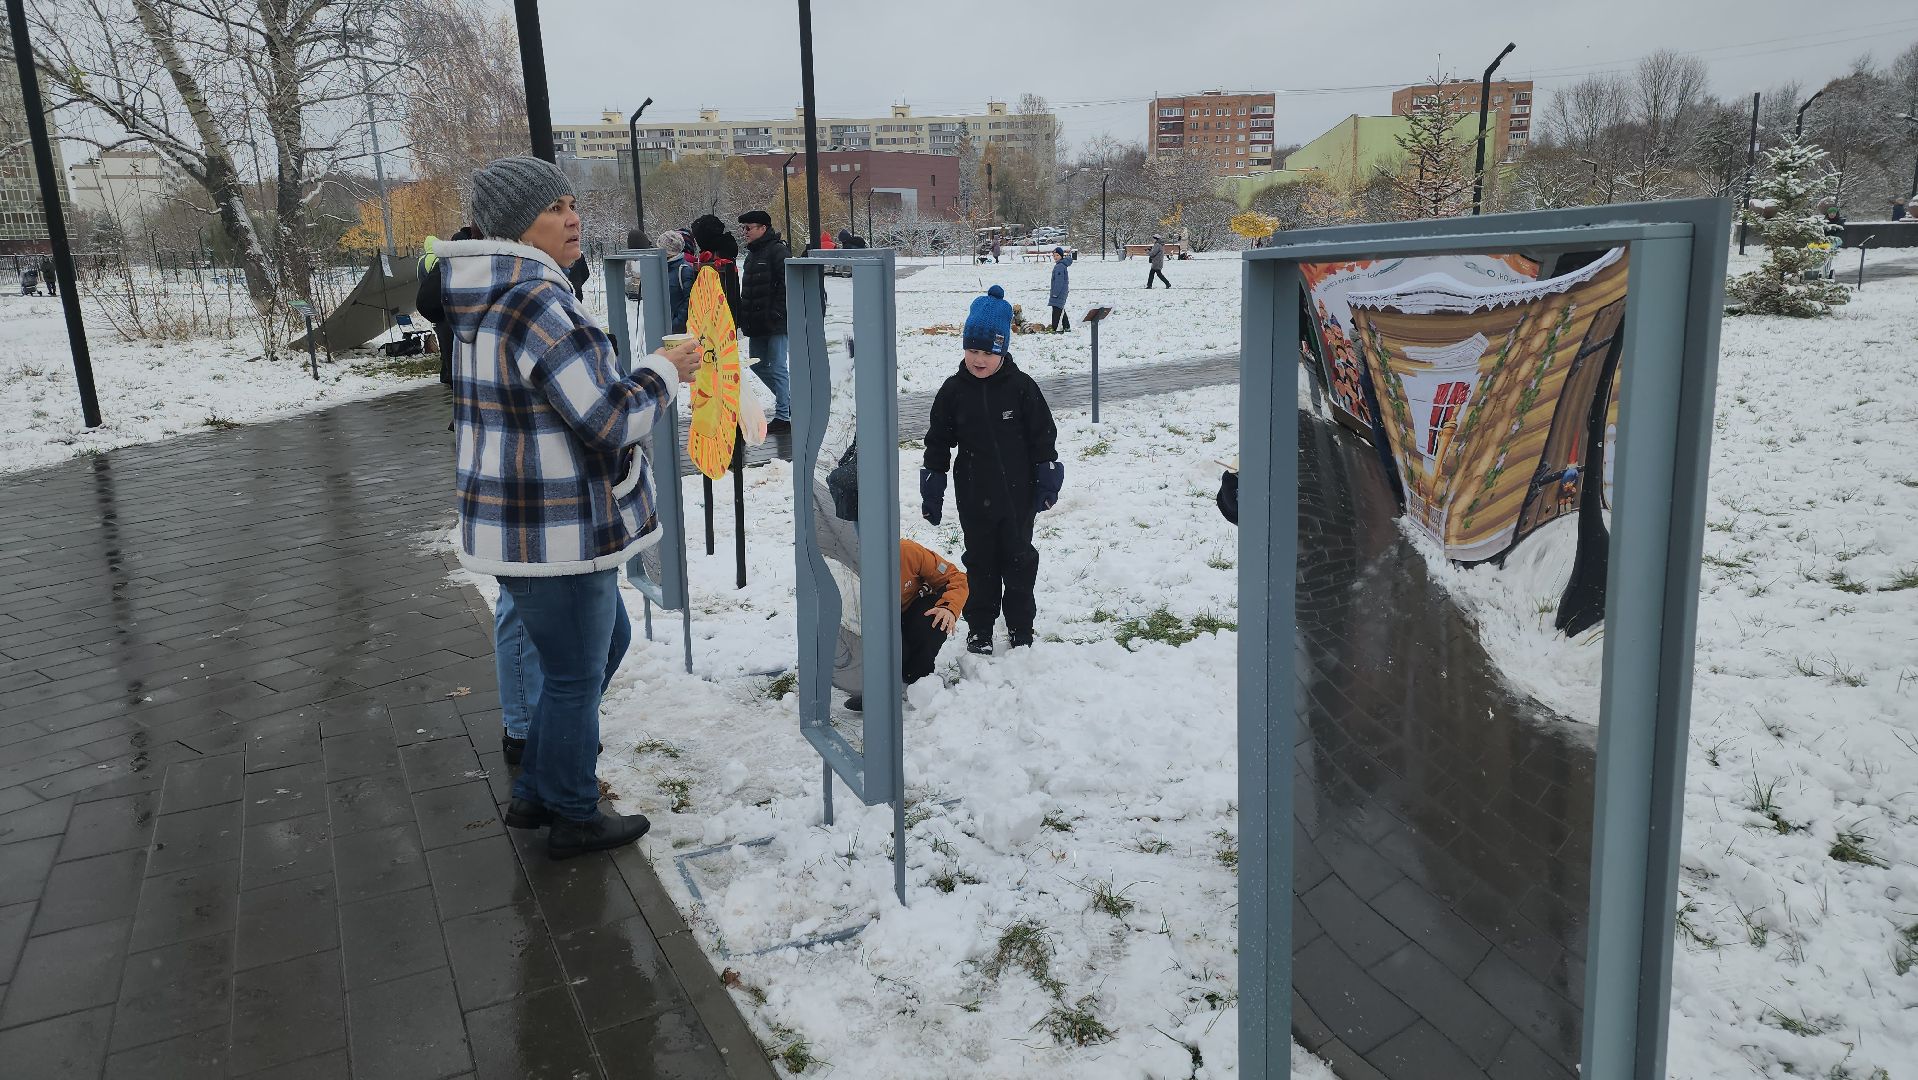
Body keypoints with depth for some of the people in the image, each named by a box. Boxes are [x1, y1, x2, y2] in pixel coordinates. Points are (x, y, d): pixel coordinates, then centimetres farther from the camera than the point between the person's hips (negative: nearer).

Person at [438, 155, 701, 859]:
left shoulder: (487, 302, 11)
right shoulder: (539, 303, -23)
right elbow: (608, 419, -24)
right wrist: (664, 372, -8)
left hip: (516, 522, 10)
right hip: (556, 536, -10)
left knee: (606, 641, 25)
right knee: (575, 676, 7)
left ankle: (534, 793, 35)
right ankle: (573, 819, 27)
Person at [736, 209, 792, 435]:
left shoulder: (778, 252, -12)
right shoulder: (752, 254, 18)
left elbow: (787, 286, -18)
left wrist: (776, 313, -20)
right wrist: (744, 317, 17)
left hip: (775, 323, -10)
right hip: (756, 323, 10)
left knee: (778, 368, -6)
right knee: (758, 364, 14)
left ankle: (783, 415, 1)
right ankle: (789, 399, 28)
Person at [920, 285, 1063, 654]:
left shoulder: (1021, 387, -8)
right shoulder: (954, 391, -3)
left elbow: (1043, 436, -1)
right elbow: (938, 442, 4)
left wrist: (1048, 481, -1)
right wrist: (932, 491, 4)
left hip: (1018, 495, -1)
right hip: (974, 499, 1)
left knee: (1019, 561, 11)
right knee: (980, 563, 11)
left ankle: (1020, 628, 25)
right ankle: (979, 628, 23)